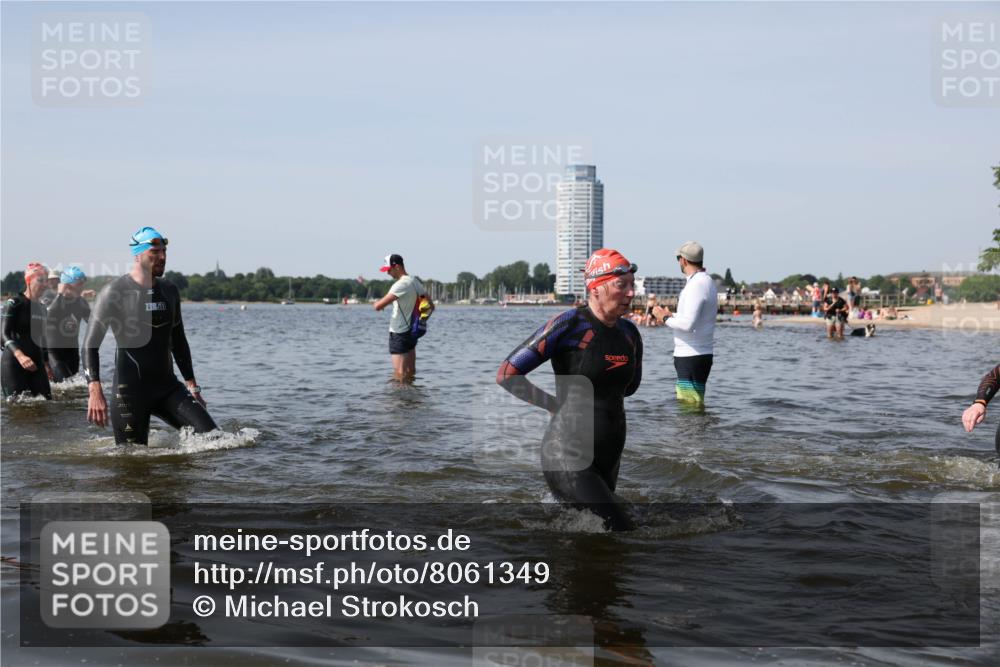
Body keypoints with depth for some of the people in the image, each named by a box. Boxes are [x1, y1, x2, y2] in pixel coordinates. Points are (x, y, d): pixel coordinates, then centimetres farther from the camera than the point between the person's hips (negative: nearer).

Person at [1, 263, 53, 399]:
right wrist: (20, 355, -32)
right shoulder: (14, 303, -6)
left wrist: (45, 363, 30)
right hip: (13, 363, -7)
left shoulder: (42, 308, 16)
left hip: (36, 364, 7)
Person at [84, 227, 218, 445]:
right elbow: (90, 345, -10)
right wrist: (95, 391, -23)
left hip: (167, 386, 5)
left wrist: (191, 384, 19)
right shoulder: (115, 291, -7)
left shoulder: (169, 291, 11)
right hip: (130, 391, -5)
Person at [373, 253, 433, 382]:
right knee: (410, 371, 13)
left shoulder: (401, 285, -19)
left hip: (399, 333, -9)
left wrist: (377, 302, -3)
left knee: (399, 373, -9)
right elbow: (431, 306, 14)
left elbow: (378, 306, -26)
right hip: (412, 331, 9)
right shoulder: (415, 281, 9)